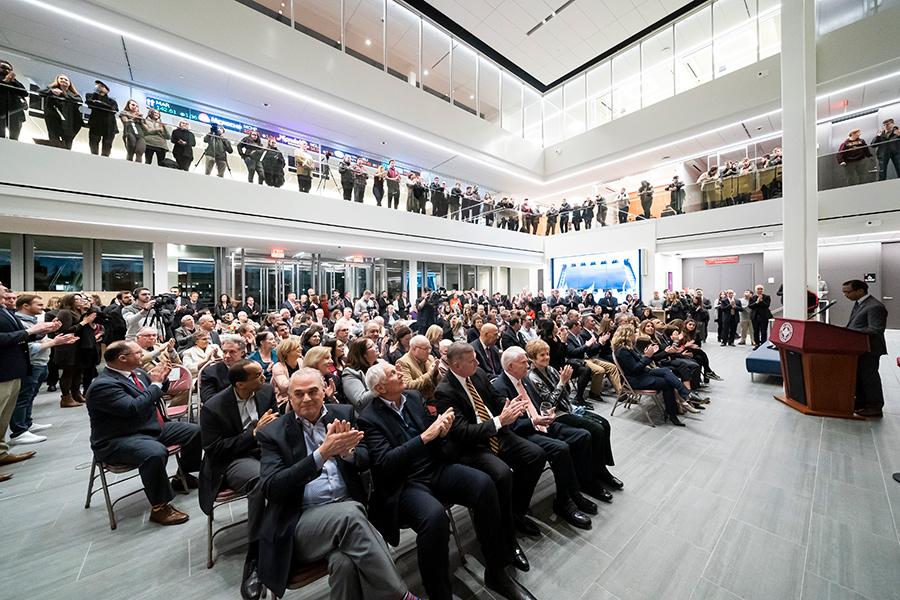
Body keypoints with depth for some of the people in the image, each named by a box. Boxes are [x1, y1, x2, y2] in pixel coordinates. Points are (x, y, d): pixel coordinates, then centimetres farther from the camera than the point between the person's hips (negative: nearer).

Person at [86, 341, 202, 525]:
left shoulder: (136, 372, 4)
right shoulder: (103, 385, -20)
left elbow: (155, 395, 21)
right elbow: (134, 409, -31)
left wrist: (161, 378, 0)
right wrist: (155, 383, -21)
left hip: (154, 427, 9)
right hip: (119, 440, -9)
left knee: (196, 431, 6)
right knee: (155, 453, -36)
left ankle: (184, 475, 27)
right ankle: (160, 507, -18)